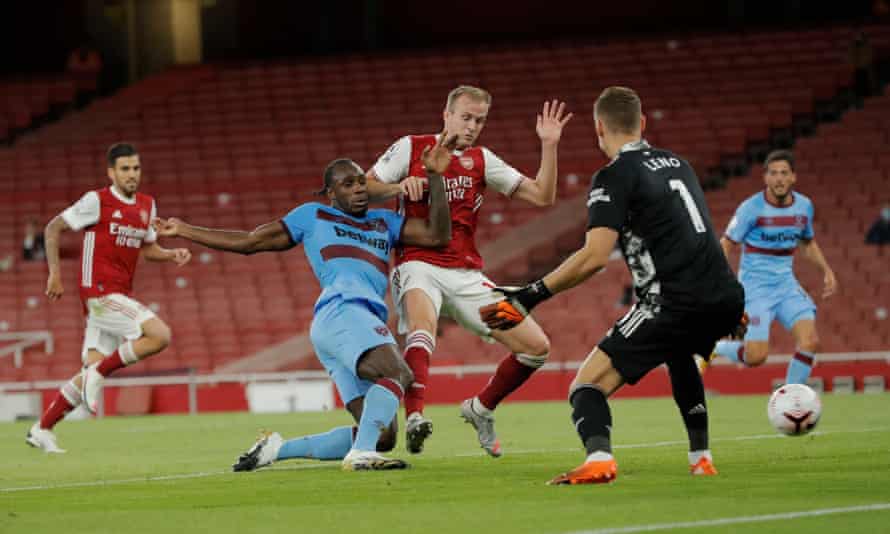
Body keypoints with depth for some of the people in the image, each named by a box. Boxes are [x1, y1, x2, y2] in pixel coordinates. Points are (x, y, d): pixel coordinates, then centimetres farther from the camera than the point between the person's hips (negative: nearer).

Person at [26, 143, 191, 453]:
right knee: (160, 335, -21)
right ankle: (99, 373, -9)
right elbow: (53, 229, 0)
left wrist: (173, 254, 7)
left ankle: (41, 430, 15)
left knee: (93, 370, 5)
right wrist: (54, 273, -6)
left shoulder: (147, 206, 14)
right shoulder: (97, 201, -7)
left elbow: (147, 247, 27)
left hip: (119, 296, 7)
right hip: (100, 291, -7)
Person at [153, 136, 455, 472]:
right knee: (398, 371, -35)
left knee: (382, 437, -3)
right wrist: (185, 231, 28)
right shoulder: (313, 216, 19)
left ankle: (278, 449, 9)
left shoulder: (384, 222, 32)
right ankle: (361, 454, -46)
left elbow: (437, 235, 20)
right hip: (341, 311, -7)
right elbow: (249, 242, 25)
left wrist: (435, 176, 16)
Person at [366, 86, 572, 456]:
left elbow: (541, 197, 9)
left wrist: (549, 146, -3)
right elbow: (363, 189, 5)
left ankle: (481, 408, 19)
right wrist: (400, 186, -13)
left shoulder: (481, 160, 14)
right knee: (422, 325, -39)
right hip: (419, 266, -5)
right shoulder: (411, 148, 4)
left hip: (467, 276, 5)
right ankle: (414, 417, -54)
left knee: (536, 346, -3)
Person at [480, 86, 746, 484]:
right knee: (678, 351, 41)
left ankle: (598, 457, -37)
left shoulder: (615, 176, -4)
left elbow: (594, 257, -16)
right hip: (727, 299, 7)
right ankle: (700, 457, 37)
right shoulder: (676, 163, 19)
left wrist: (529, 297, -13)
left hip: (675, 303, -7)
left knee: (586, 386, -7)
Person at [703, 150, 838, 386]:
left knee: (810, 341, -15)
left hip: (786, 284, 5)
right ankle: (716, 349, 16)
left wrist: (827, 270, 10)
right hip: (755, 287, -5)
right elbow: (726, 245, -5)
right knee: (756, 356, -16)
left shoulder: (804, 206, 3)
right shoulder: (751, 208, -12)